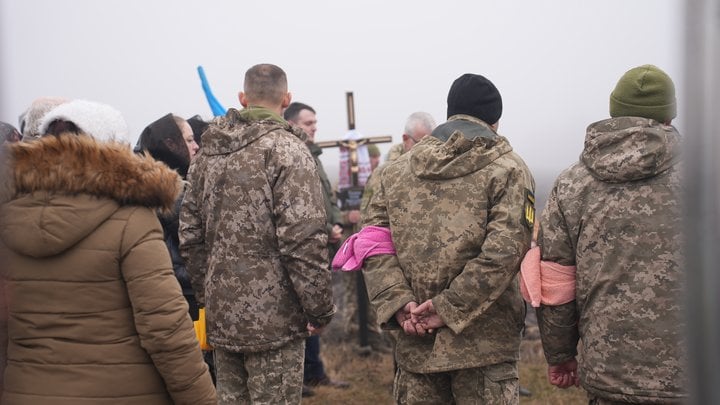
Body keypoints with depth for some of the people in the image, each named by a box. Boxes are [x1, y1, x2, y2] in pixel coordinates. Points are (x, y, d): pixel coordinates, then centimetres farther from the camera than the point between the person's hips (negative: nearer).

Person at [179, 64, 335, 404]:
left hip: (221, 314, 6)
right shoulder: (286, 149, -10)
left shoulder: (208, 152, 10)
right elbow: (304, 240, -18)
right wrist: (320, 309, -9)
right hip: (274, 318, -6)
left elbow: (190, 236, 12)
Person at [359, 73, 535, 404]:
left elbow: (374, 241, 2)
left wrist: (397, 304, -5)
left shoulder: (395, 170, 10)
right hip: (483, 343, -3)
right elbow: (505, 250, -15)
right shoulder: (507, 169, -3)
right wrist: (450, 308, -12)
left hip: (415, 343, 4)